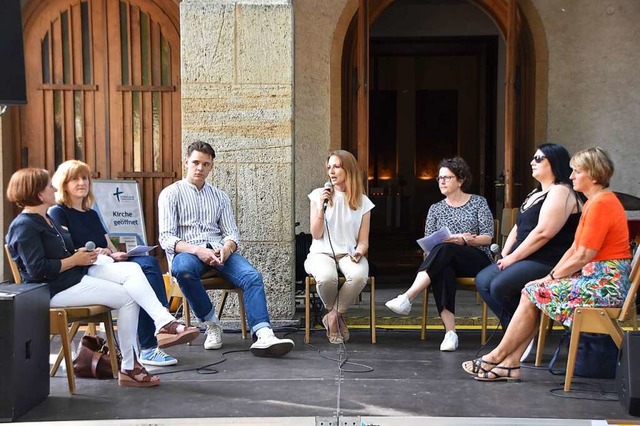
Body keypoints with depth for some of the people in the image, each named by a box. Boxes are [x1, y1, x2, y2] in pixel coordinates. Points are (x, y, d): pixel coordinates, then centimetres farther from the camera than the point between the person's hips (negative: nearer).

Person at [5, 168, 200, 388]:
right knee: (127, 297, -16)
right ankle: (129, 367, -8)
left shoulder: (46, 218, 19)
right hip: (55, 289, -9)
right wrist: (74, 260, -14)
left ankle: (165, 323, -24)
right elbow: (37, 269, -21)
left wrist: (79, 254, 6)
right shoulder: (24, 227, -12)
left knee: (131, 269, -13)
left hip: (78, 273, 9)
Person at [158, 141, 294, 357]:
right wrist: (197, 251, -21)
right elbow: (166, 238, -2)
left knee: (252, 276, -27)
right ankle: (211, 323, -22)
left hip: (219, 251, 3)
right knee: (183, 269, -40)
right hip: (187, 252, -3)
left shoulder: (220, 196, 22)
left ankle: (263, 335, -43)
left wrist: (226, 249, -12)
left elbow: (232, 233, 14)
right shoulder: (171, 193, 10)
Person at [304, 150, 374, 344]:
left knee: (359, 276, -36)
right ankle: (336, 316, -2)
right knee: (326, 277, -37)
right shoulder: (318, 195, 7)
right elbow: (316, 235, 2)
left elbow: (363, 241, 8)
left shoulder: (362, 202, 9)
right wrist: (321, 206, -10)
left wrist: (358, 252, -15)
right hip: (322, 253, -1)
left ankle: (333, 316, -8)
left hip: (348, 254, 1)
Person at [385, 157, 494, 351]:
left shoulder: (478, 202, 9)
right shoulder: (435, 209, 17)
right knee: (442, 269, -38)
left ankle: (406, 298, -48)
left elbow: (488, 237, 1)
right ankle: (450, 332, -45)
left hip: (478, 260, -2)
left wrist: (464, 241, -18)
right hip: (448, 262, 2)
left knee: (443, 249, -35)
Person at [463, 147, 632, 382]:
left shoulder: (601, 203, -16)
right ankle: (510, 363, -3)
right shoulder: (594, 202, 17)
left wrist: (552, 276, -9)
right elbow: (574, 249, 15)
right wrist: (553, 275, 4)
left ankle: (498, 356, 1)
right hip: (595, 277, 10)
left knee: (534, 293, -10)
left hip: (605, 282, -10)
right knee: (533, 292, 1)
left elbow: (583, 256, -19)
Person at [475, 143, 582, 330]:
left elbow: (543, 233, -21)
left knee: (500, 286, -26)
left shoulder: (560, 192, -11)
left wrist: (513, 257, -16)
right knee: (482, 280, -4)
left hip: (547, 262, -10)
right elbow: (518, 227, 23)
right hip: (523, 259, 10)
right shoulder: (536, 193, 23)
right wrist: (505, 255, 7)